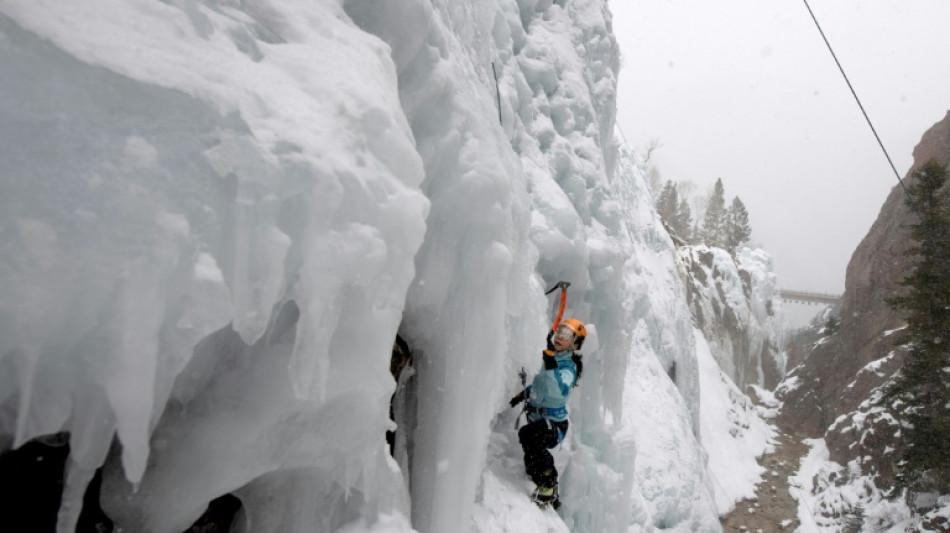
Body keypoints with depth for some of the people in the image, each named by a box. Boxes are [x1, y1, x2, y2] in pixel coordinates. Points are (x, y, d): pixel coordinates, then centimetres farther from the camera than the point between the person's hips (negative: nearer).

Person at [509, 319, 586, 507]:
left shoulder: (569, 367, -15)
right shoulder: (550, 357, 8)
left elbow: (561, 390, -37)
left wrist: (552, 368, -46)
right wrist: (524, 393, 20)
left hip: (554, 424, -9)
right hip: (538, 420, 9)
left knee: (528, 434, -36)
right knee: (532, 464, 13)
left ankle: (548, 485, -20)